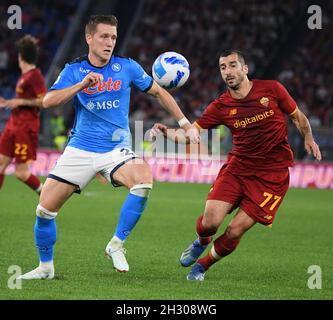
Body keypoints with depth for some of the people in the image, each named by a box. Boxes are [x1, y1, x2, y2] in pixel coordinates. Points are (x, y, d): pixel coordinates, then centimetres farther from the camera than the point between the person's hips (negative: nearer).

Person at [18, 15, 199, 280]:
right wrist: (82, 85, -26)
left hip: (117, 149, -1)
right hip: (80, 149, 1)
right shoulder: (74, 70, -1)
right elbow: (49, 101, -14)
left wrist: (185, 124, 8)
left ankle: (117, 245, -16)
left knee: (144, 180, -32)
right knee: (45, 209, -6)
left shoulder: (127, 67, 0)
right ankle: (45, 267, 18)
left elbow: (159, 92, 12)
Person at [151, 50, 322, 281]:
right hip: (237, 167, 2)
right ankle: (202, 242, 24)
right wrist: (167, 132, -25)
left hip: (272, 173, -2)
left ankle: (203, 265, 18)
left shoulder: (272, 89, -4)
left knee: (235, 231, -10)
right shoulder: (221, 106, -1)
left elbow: (298, 117, 11)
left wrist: (308, 138, -4)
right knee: (210, 221, -15)